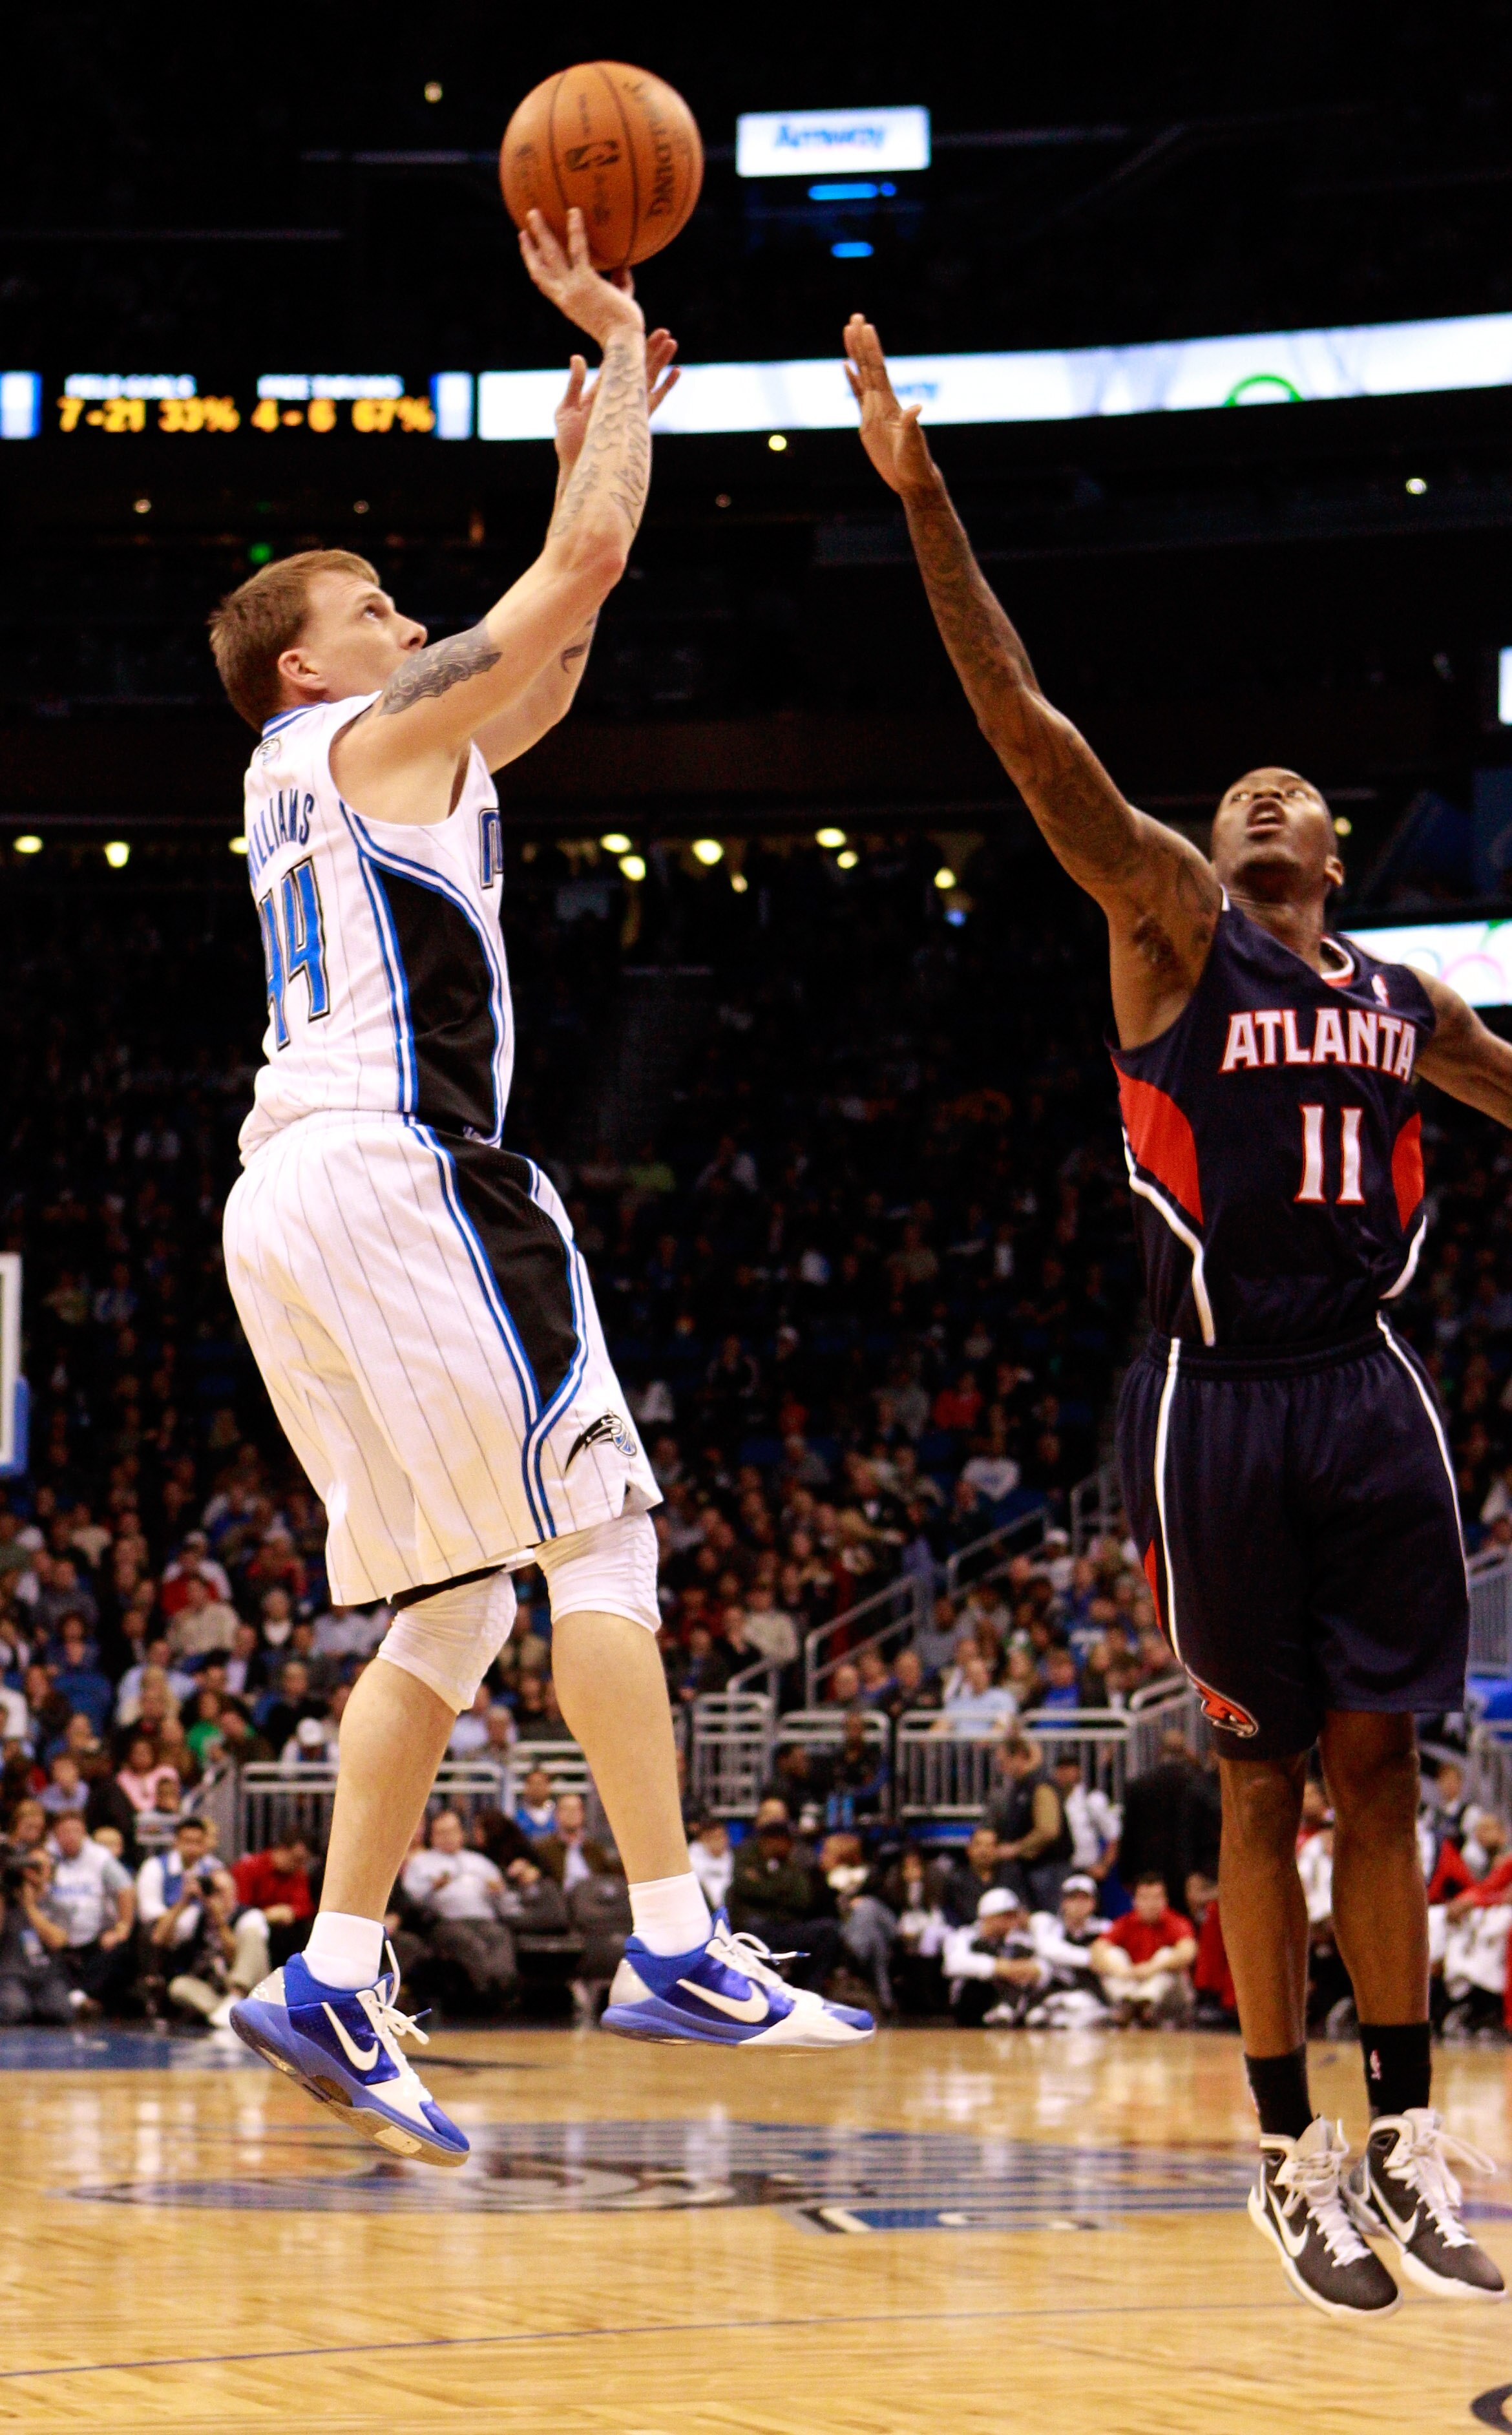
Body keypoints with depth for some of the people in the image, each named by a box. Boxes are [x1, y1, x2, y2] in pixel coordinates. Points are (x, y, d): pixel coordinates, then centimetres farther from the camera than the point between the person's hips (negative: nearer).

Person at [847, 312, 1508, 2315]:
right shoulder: (1168, 924, 1)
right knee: (1264, 1778, 2)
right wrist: (922, 500, -17)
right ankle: (1293, 2159, 8)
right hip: (1220, 1399, -3)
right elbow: (1027, 726, -8)